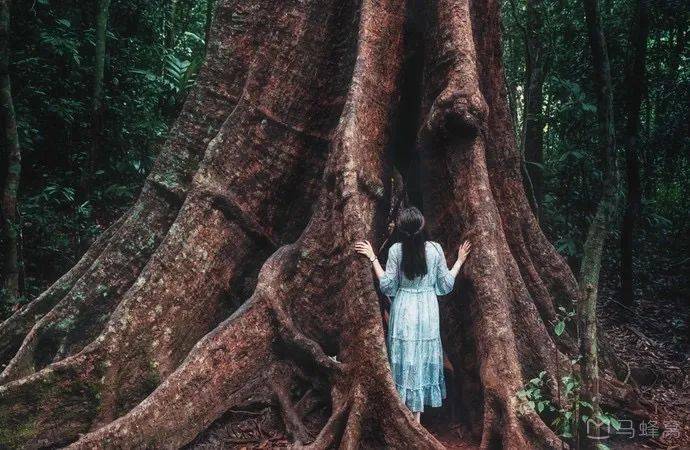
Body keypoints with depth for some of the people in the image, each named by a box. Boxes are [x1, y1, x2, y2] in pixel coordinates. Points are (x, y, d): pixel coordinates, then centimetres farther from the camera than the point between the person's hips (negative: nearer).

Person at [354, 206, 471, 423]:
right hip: (427, 310, 1)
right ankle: (417, 415, 18)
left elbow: (387, 285, -6)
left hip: (403, 310, -1)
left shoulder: (396, 250, -11)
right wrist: (460, 261, 11)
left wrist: (372, 257, -2)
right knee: (424, 356, 11)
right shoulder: (435, 249, -7)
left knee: (404, 358, 8)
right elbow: (446, 284, 0)